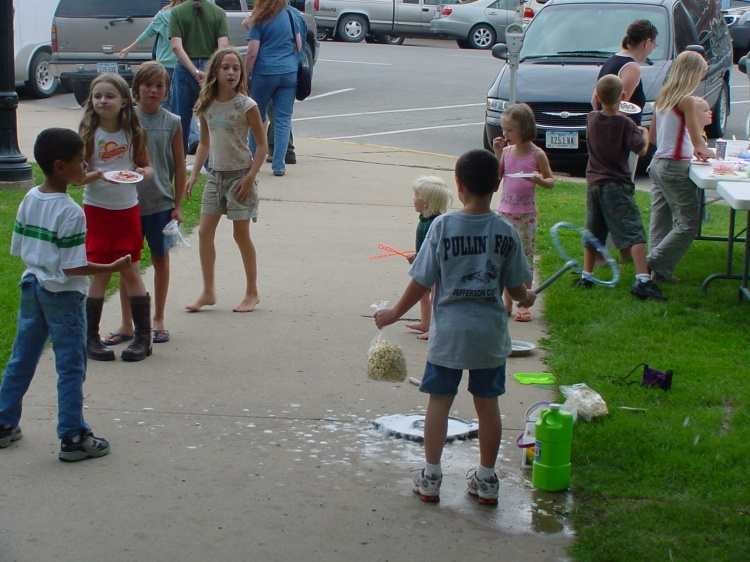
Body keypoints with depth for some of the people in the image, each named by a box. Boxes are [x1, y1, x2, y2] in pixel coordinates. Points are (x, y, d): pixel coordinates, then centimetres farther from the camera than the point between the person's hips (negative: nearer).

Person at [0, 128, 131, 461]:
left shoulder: (29, 200, 1)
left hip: (32, 287, 7)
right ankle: (73, 437, 9)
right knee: (70, 367, 3)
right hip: (62, 295, -7)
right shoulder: (70, 212, -20)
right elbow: (73, 267, -21)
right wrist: (113, 267, -13)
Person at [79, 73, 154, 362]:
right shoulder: (89, 134, -7)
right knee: (101, 273, 2)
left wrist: (143, 172, -15)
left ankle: (143, 336, 14)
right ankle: (90, 337, 12)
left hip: (128, 208, 2)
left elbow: (146, 165, 8)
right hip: (97, 209, -2)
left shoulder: (133, 132, -2)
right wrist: (98, 175, -26)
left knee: (131, 271, 6)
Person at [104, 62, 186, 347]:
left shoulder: (172, 123, -2)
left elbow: (179, 166, 2)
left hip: (160, 203, 0)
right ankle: (127, 324, 17)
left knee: (160, 260, 11)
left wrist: (177, 205, 0)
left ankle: (158, 320, 23)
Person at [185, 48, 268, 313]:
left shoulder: (246, 106, -13)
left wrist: (250, 177, -16)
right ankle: (208, 292, 13)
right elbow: (205, 143, 13)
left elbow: (262, 145, -9)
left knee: (241, 234, 1)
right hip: (215, 174, 5)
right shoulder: (206, 106, 2)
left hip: (240, 175, -5)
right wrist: (194, 175, 7)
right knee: (204, 232, 3)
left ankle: (252, 293, 14)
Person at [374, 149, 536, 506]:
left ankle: (431, 478, 15)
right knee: (487, 404, 12)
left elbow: (422, 282, -8)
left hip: (448, 332, -2)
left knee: (439, 401, 9)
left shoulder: (443, 226, -12)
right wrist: (526, 299, 25)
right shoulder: (506, 232, -7)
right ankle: (486, 480, 20)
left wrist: (396, 313, 7)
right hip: (490, 333, 2)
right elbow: (516, 287, 1)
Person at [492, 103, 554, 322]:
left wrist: (539, 180, -24)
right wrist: (497, 154, -6)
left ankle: (524, 304, 9)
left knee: (525, 257, 2)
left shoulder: (537, 154, -8)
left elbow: (551, 181, -2)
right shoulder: (506, 151, 3)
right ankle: (507, 302, 18)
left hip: (525, 215, -4)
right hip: (504, 212, 4)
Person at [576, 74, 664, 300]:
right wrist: (644, 133, 9)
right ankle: (642, 279, -20)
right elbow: (641, 150, -9)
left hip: (594, 184, 5)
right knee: (634, 233, -9)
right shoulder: (625, 123, -12)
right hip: (617, 186, -5)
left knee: (593, 233, 18)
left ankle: (587, 275, 23)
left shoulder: (591, 119, 2)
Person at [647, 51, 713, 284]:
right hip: (676, 168, -8)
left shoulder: (662, 98, 10)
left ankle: (659, 269, 10)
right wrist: (704, 150, 9)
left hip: (658, 163, 9)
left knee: (661, 221, 10)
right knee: (688, 223, -1)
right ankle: (658, 263, -5)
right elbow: (697, 140, -14)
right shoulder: (688, 101, -14)